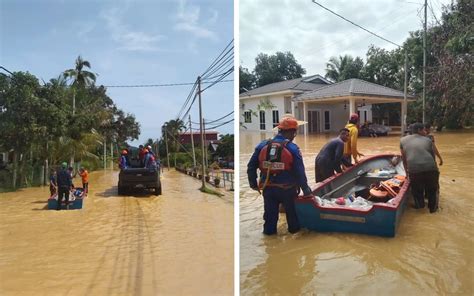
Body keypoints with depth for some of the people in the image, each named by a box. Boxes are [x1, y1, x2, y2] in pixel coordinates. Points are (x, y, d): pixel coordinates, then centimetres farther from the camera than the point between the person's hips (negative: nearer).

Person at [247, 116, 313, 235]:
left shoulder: (262, 145, -5)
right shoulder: (293, 148, -15)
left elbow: (251, 166, -1)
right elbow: (299, 171, -15)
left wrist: (253, 183, 13)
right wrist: (305, 189, -2)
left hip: (268, 188, 2)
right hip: (287, 188, -2)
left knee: (270, 213, 19)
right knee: (291, 211, 23)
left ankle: (269, 231, 31)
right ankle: (294, 228, 40)